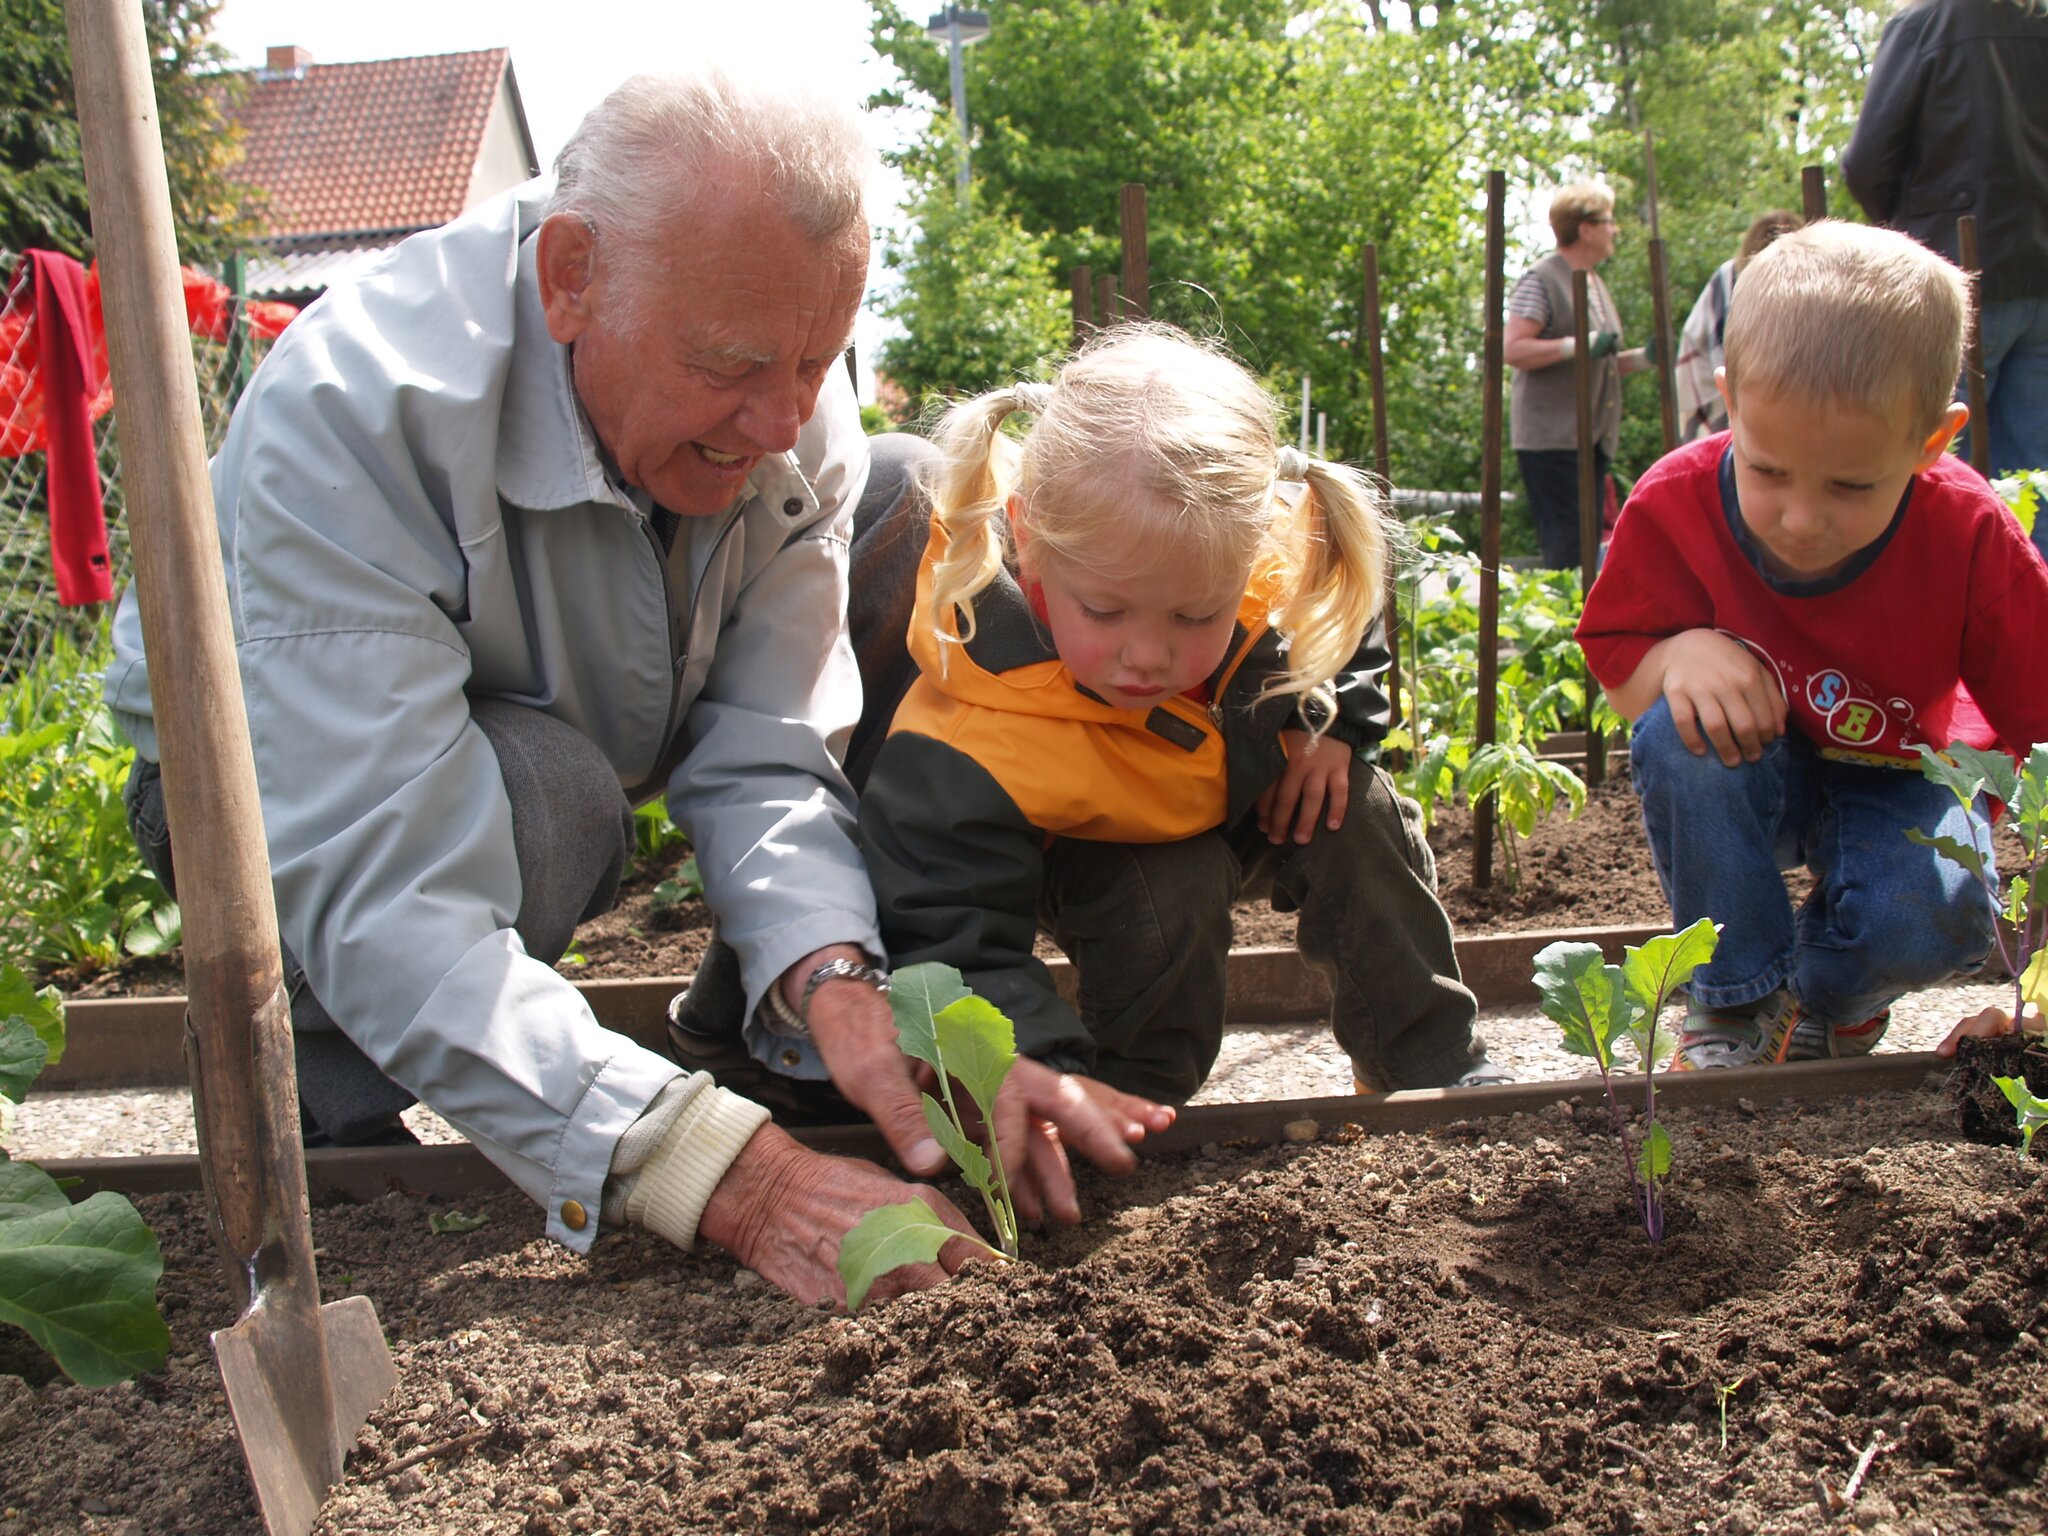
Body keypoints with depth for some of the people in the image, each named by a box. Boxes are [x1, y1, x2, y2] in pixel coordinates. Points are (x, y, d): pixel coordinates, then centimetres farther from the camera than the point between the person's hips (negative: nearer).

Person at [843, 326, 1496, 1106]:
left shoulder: (1277, 563, -32)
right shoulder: (974, 749, -46)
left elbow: (1348, 607, -5)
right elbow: (952, 946, -44)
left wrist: (1334, 723, -14)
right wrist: (1046, 1072, -57)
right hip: (1092, 853, -5)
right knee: (1164, 896, -31)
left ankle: (1437, 1068, 11)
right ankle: (1138, 1107, -4)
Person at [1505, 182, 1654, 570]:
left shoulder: (1595, 284, 22)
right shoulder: (1542, 279, -7)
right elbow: (1512, 349, -18)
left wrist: (1642, 358, 13)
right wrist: (1579, 345, -22)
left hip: (1593, 437, 9)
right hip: (1552, 438, -9)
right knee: (1566, 546, -12)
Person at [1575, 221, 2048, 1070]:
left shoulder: (1971, 538, -26)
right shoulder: (1676, 503, -24)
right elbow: (1616, 667, -12)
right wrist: (1682, 653, -36)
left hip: (1897, 783, -1)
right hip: (1751, 771, 1)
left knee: (1931, 919, -32)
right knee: (1677, 733, -34)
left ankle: (1829, 998, 8)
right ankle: (1736, 999, -12)